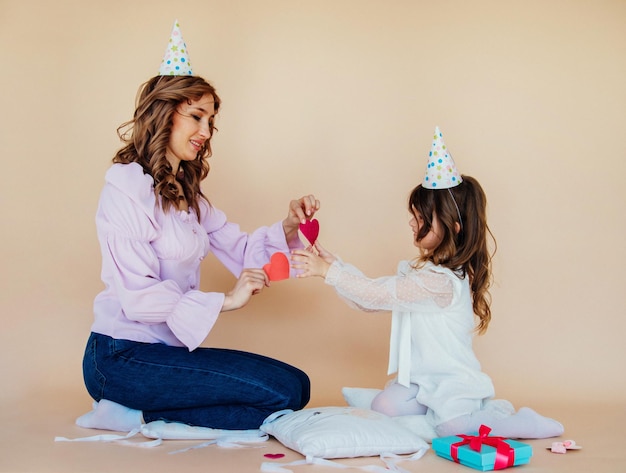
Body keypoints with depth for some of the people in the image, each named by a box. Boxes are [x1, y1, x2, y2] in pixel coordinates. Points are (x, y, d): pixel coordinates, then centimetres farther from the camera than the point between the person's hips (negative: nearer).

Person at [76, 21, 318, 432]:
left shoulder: (185, 193, 20)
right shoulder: (127, 188, -11)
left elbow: (241, 250, 12)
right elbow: (137, 297, -18)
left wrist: (288, 228, -7)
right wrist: (226, 301, -22)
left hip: (167, 347, 9)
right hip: (122, 356, -9)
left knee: (297, 386, -2)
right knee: (285, 390, -17)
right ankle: (135, 415, -8)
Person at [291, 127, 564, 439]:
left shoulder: (440, 282, -24)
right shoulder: (421, 271, 6)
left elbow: (377, 295, -26)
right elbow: (373, 296, 5)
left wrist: (329, 272, -22)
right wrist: (333, 265, -2)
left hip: (454, 381, -8)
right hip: (422, 378, 8)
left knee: (450, 426, -28)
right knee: (383, 406, -12)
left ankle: (523, 423, -3)